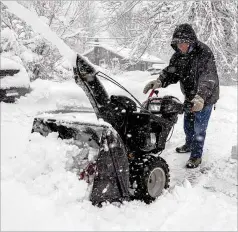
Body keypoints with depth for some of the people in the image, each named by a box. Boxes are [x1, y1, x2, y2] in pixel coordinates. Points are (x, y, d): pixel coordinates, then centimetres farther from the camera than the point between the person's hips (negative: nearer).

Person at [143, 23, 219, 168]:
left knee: (199, 128, 1)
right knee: (188, 124, 22)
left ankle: (196, 156, 19)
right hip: (190, 96, 7)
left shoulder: (204, 53, -27)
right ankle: (189, 145, 46)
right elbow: (170, 72, -7)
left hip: (205, 98, -7)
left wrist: (200, 97, -52)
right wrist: (159, 82, -28)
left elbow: (208, 78, -37)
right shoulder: (179, 55, -5)